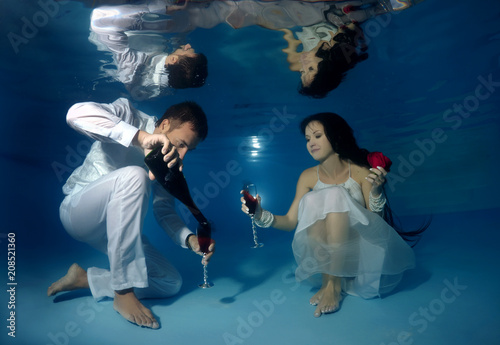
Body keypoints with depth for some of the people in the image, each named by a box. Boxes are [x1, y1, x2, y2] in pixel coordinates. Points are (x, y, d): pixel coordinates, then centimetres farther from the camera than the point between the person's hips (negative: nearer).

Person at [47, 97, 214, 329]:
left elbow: (164, 211, -2)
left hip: (115, 224, 6)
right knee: (133, 175, -37)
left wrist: (190, 239, -21)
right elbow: (77, 113, -35)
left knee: (171, 283, -4)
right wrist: (141, 137, -46)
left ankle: (84, 279, 5)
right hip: (78, 209, -6)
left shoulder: (170, 161, -1)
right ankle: (123, 292, -30)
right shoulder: (130, 117, -16)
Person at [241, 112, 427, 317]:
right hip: (324, 249, 2)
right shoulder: (308, 177, -1)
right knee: (311, 200, -24)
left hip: (360, 245, -2)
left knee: (335, 195, -27)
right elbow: (291, 221, -4)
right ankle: (327, 278, -24)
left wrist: (376, 190, -26)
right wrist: (261, 215, -20)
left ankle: (334, 284, -31)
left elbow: (376, 220, -8)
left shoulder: (360, 171, -9)